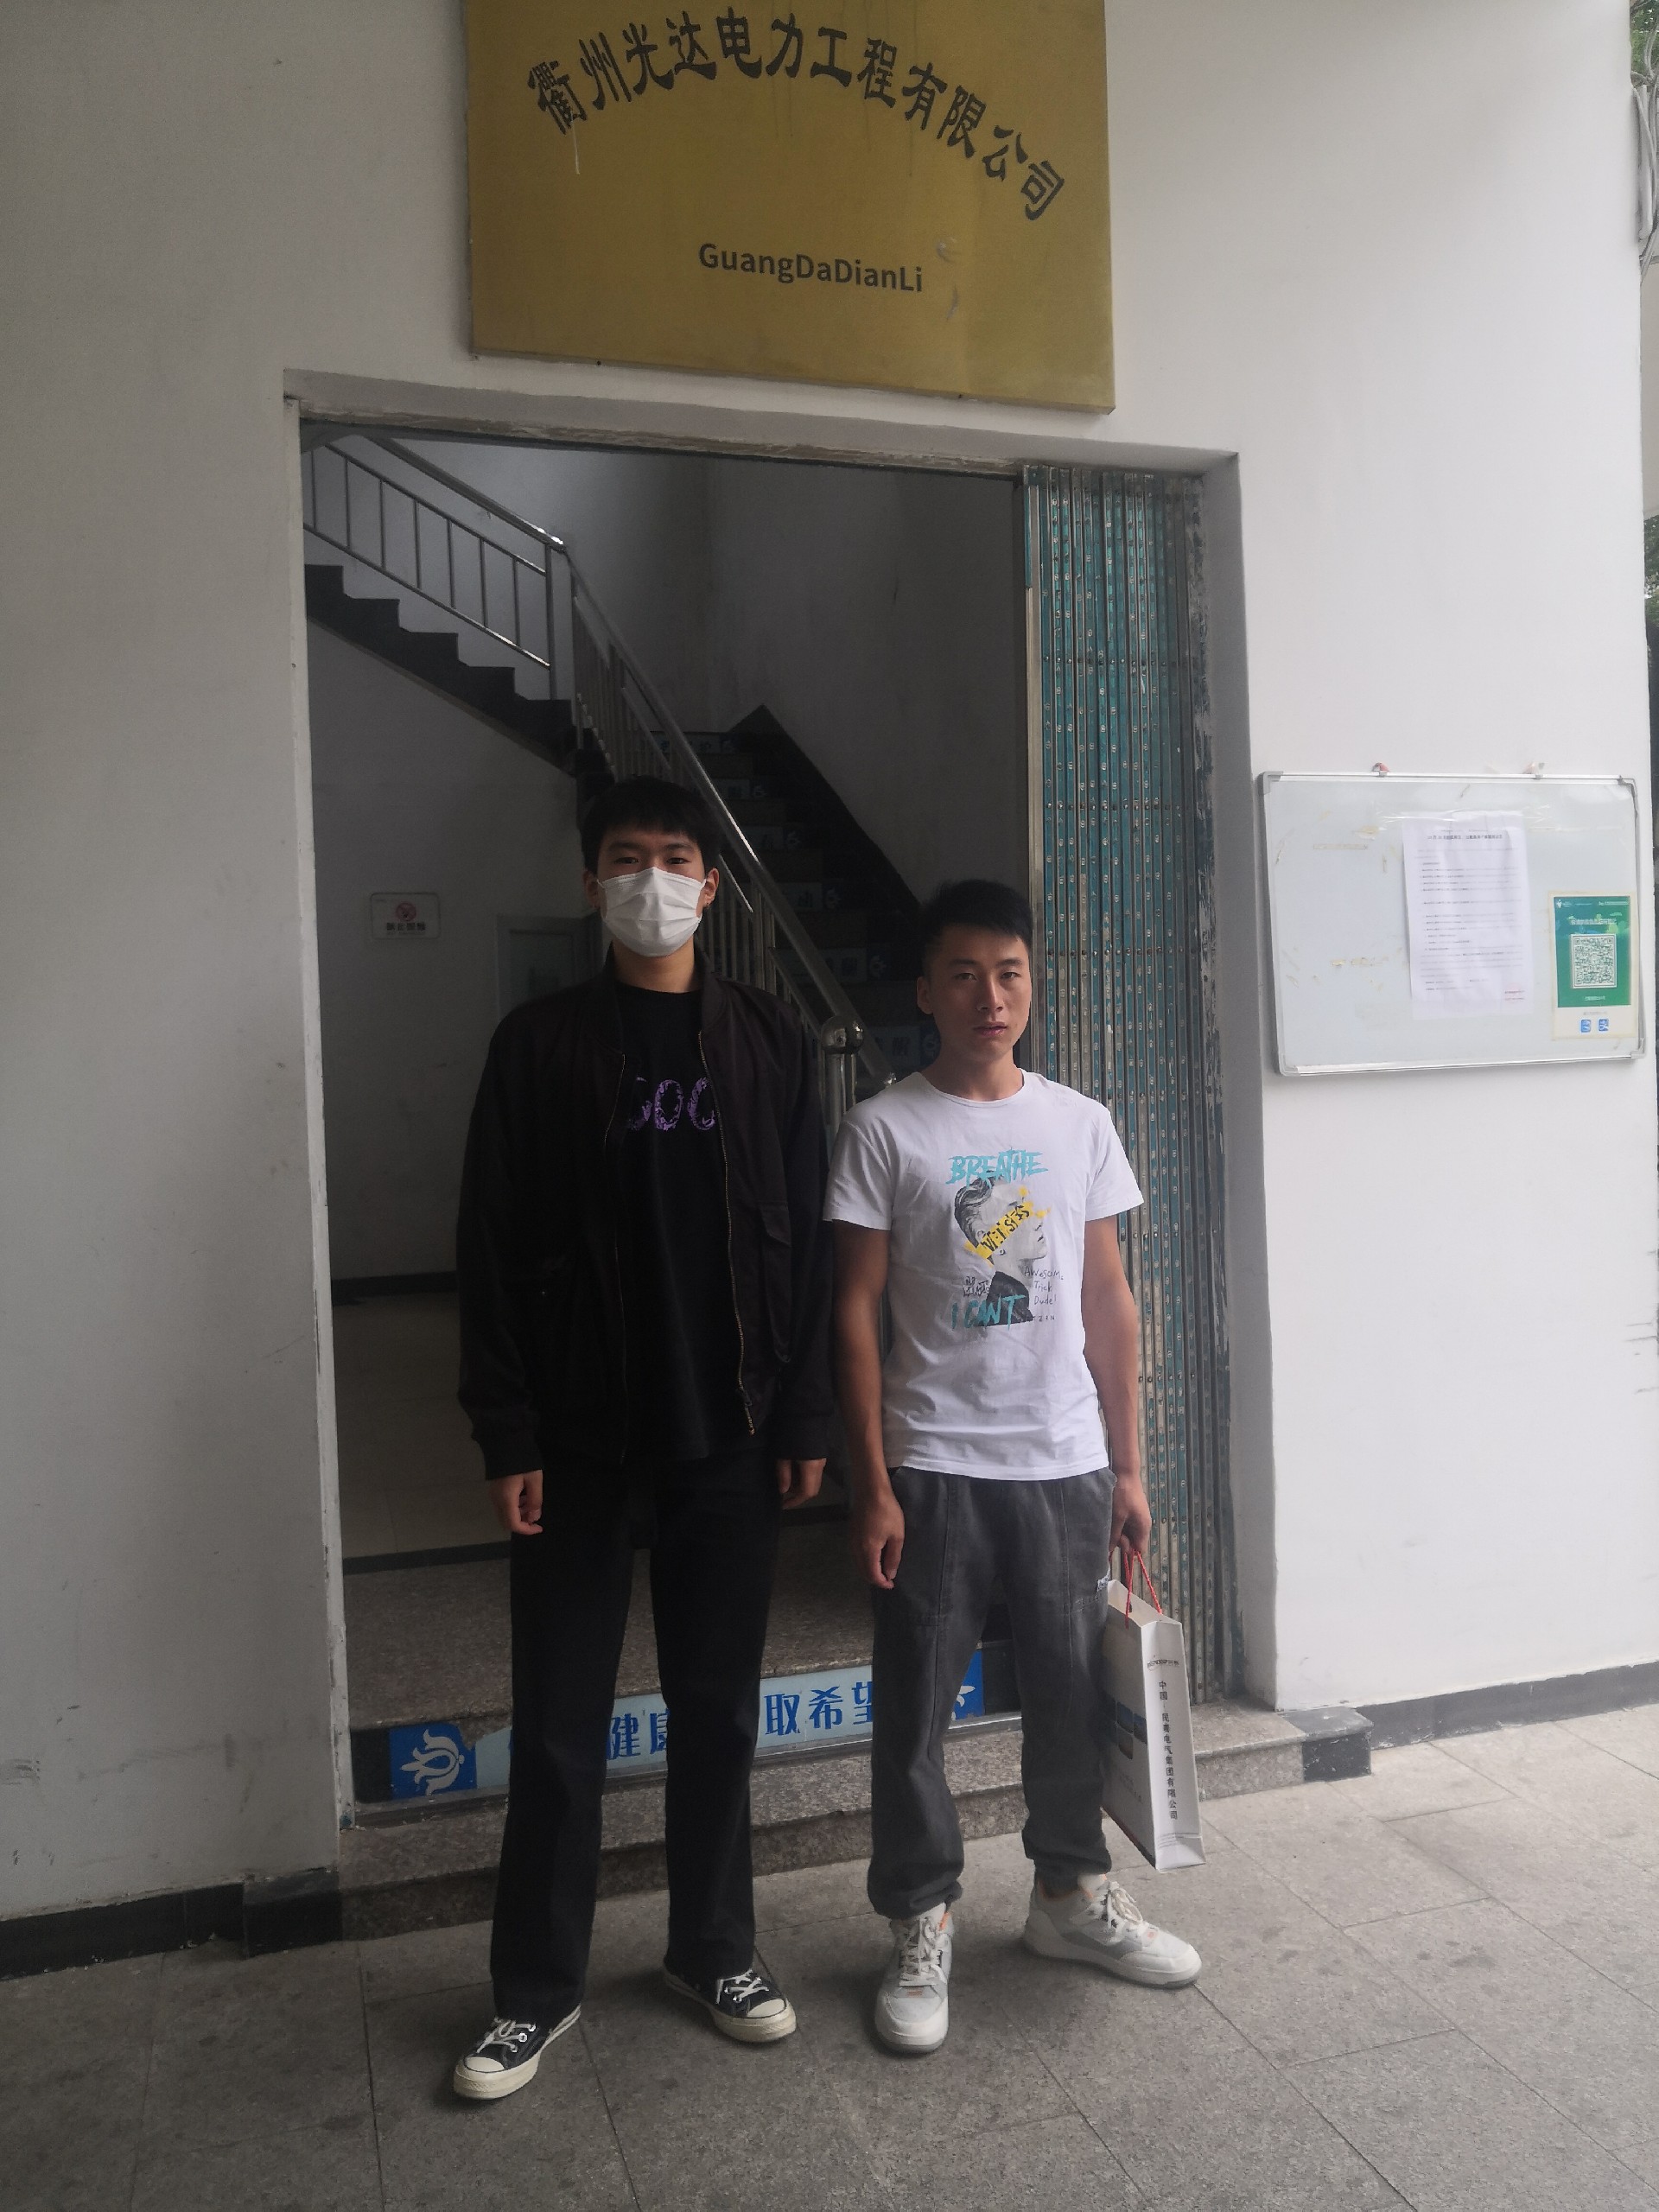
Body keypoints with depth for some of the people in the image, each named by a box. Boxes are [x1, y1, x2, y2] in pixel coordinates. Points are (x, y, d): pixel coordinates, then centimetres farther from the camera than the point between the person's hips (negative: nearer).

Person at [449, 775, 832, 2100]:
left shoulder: (772, 1046, 4)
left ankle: (717, 1949, 31)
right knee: (560, 1720, 8)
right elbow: (493, 1251, -1)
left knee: (719, 1707, 13)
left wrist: (807, 1419, -1)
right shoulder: (540, 1047, 1)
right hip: (581, 1440, -1)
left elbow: (807, 1244, 3)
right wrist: (508, 1435, -7)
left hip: (731, 1437, 1)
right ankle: (538, 1987, 24)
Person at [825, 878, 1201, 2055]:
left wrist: (1128, 1466, 7)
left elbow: (1109, 1304, 8)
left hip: (1065, 1461, 3)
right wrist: (874, 1486, -9)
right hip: (936, 1466, -3)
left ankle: (1071, 1890, 37)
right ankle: (923, 1926, 26)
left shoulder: (1081, 1123, 4)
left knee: (1075, 1690, 15)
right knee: (916, 1708, 6)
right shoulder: (885, 1130, -6)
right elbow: (857, 1315, -6)